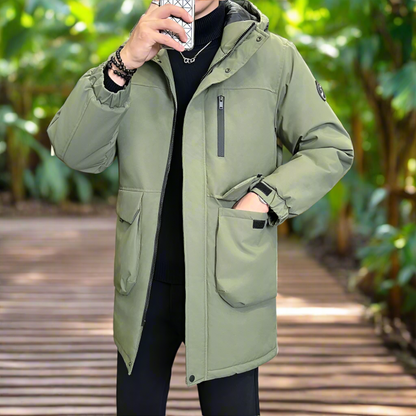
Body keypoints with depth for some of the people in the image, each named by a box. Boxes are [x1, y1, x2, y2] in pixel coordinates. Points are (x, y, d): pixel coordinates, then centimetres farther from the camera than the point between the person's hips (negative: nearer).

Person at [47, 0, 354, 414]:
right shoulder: (135, 57, 4)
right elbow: (76, 153, -7)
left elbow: (331, 148, 3)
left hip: (229, 283, -2)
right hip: (145, 283, 3)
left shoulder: (273, 56, -3)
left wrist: (265, 197, -13)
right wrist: (122, 65, -21)